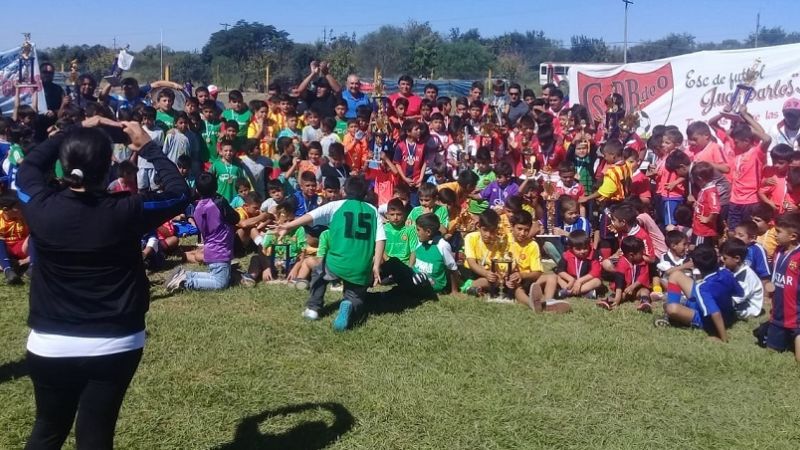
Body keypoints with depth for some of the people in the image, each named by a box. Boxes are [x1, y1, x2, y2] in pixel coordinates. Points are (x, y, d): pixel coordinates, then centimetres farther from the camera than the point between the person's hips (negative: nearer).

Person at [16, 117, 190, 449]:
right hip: (114, 345, -2)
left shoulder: (40, 207, -11)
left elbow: (29, 165, 11)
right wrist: (147, 146, 3)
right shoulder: (125, 211, -18)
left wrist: (74, 133, 12)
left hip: (50, 344, 2)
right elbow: (180, 192, -2)